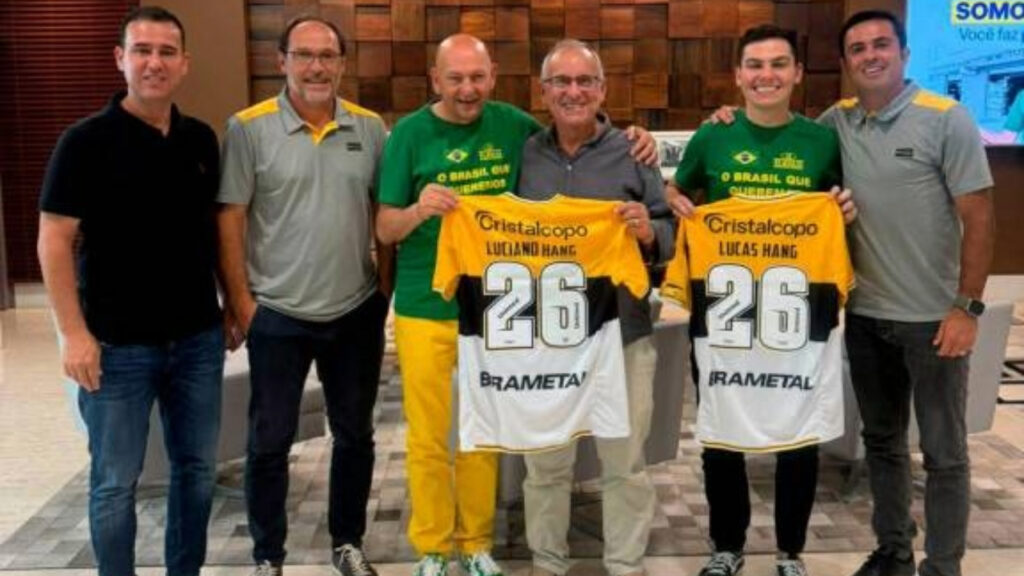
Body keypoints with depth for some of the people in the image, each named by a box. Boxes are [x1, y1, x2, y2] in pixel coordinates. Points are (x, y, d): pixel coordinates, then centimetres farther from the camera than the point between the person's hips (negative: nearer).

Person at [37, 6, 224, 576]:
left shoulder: (202, 139, 5)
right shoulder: (86, 140, -9)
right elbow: (54, 240, -10)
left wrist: (231, 303, 11)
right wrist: (74, 333, -14)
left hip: (198, 338, 5)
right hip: (118, 344, -4)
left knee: (198, 468, 15)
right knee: (115, 480, 7)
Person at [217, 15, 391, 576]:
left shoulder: (370, 127, 1)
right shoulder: (249, 127, -7)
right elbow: (229, 219, -6)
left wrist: (384, 286, 5)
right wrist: (241, 301, -8)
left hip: (357, 312, 3)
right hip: (277, 315, -3)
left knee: (354, 434, 15)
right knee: (269, 440, 8)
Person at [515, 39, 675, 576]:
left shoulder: (634, 153, 0)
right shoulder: (523, 155, 5)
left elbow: (671, 234, 0)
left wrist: (649, 233, -20)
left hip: (622, 336, -1)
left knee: (625, 464, 10)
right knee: (544, 464, 15)